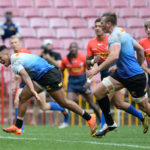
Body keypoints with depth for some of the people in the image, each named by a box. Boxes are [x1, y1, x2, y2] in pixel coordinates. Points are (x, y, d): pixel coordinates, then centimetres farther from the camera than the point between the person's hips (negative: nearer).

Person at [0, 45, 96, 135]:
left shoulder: (15, 63, -17)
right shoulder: (17, 56, 14)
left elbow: (25, 76, -33)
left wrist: (34, 92, -44)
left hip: (50, 76, -10)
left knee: (63, 103, -4)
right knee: (22, 97, 4)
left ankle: (89, 118, 6)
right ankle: (17, 127, 6)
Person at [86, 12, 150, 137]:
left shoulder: (115, 35, -15)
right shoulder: (123, 32, 14)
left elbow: (114, 56, -31)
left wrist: (98, 69, -30)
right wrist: (138, 66, 30)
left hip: (135, 77, -10)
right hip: (122, 75, 10)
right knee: (98, 92, -1)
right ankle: (110, 124, 5)